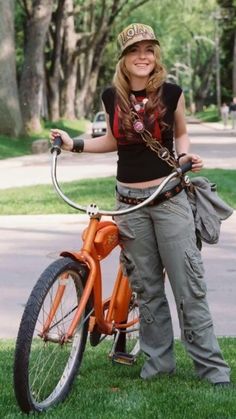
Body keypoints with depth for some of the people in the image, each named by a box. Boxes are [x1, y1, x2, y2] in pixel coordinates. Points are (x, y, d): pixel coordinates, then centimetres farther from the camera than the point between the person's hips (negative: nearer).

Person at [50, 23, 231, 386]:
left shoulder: (171, 93, -5)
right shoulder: (112, 97, 1)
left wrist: (186, 155, -9)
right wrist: (74, 144, 7)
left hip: (169, 197, -2)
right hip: (129, 201, 3)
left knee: (188, 283, -4)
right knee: (146, 286, 9)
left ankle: (210, 363, 3)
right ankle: (159, 359, 20)